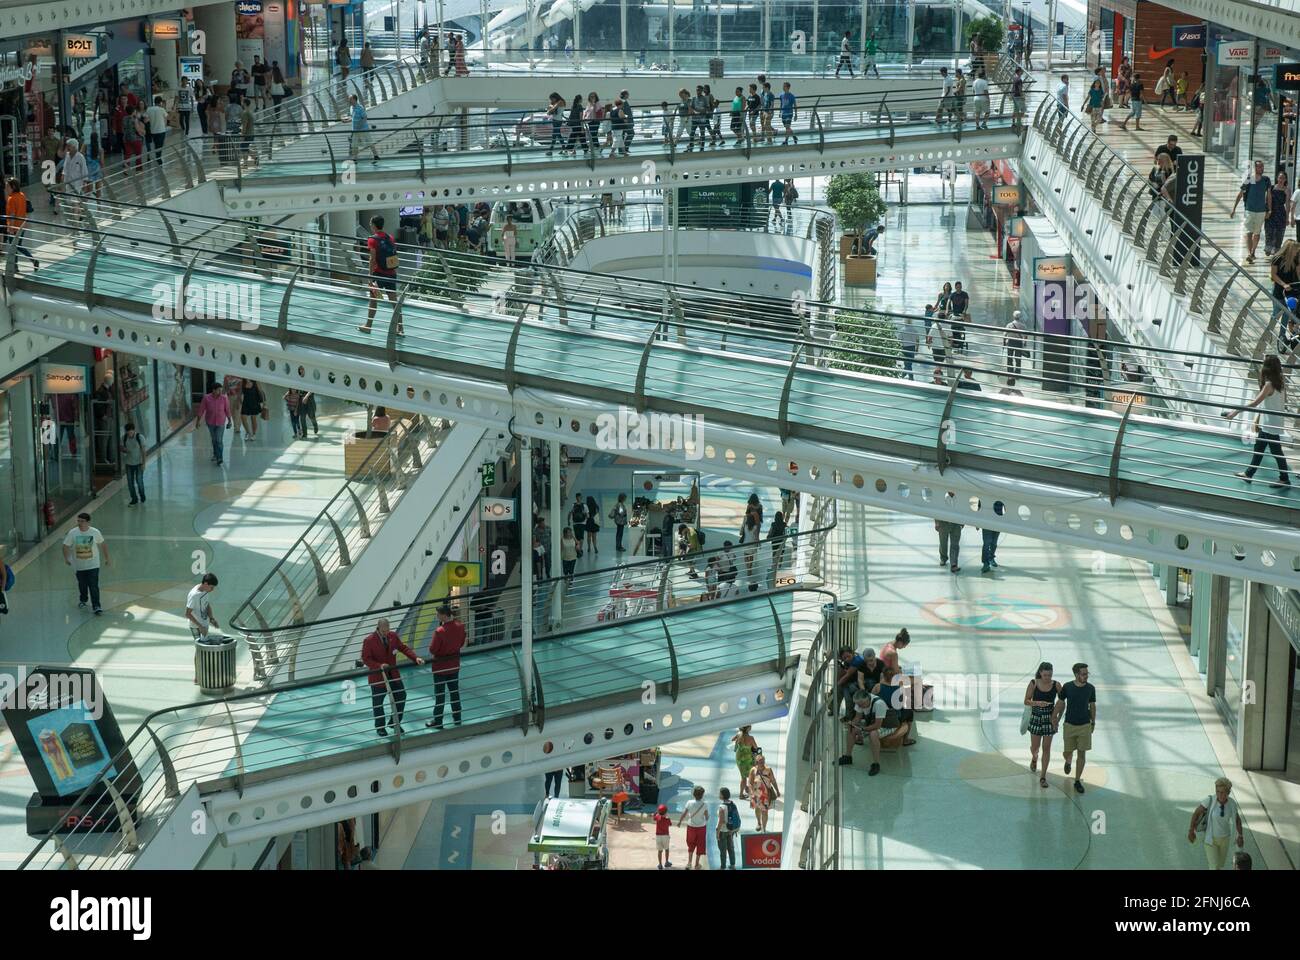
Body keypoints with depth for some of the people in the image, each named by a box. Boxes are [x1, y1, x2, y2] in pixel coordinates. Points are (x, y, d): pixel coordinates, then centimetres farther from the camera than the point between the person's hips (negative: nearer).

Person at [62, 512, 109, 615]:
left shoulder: (95, 532, -11)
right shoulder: (72, 533, -12)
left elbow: (103, 544, 4)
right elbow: (66, 546, -3)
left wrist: (107, 559, 10)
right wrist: (66, 558, -7)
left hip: (93, 565, -2)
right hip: (79, 566, 2)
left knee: (94, 586, -10)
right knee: (82, 585, 20)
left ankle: (96, 606, -7)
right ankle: (83, 600, 45)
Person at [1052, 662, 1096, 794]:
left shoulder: (1090, 688, -6)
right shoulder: (1067, 687, -10)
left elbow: (1092, 706, 6)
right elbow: (1060, 703, 2)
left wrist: (1093, 722, 13)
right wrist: (1054, 718, 0)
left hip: (1085, 725, 0)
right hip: (1070, 725, 0)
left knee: (1082, 754, 1)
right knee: (1068, 752, 7)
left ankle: (1077, 781, 12)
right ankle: (1068, 761, 45)